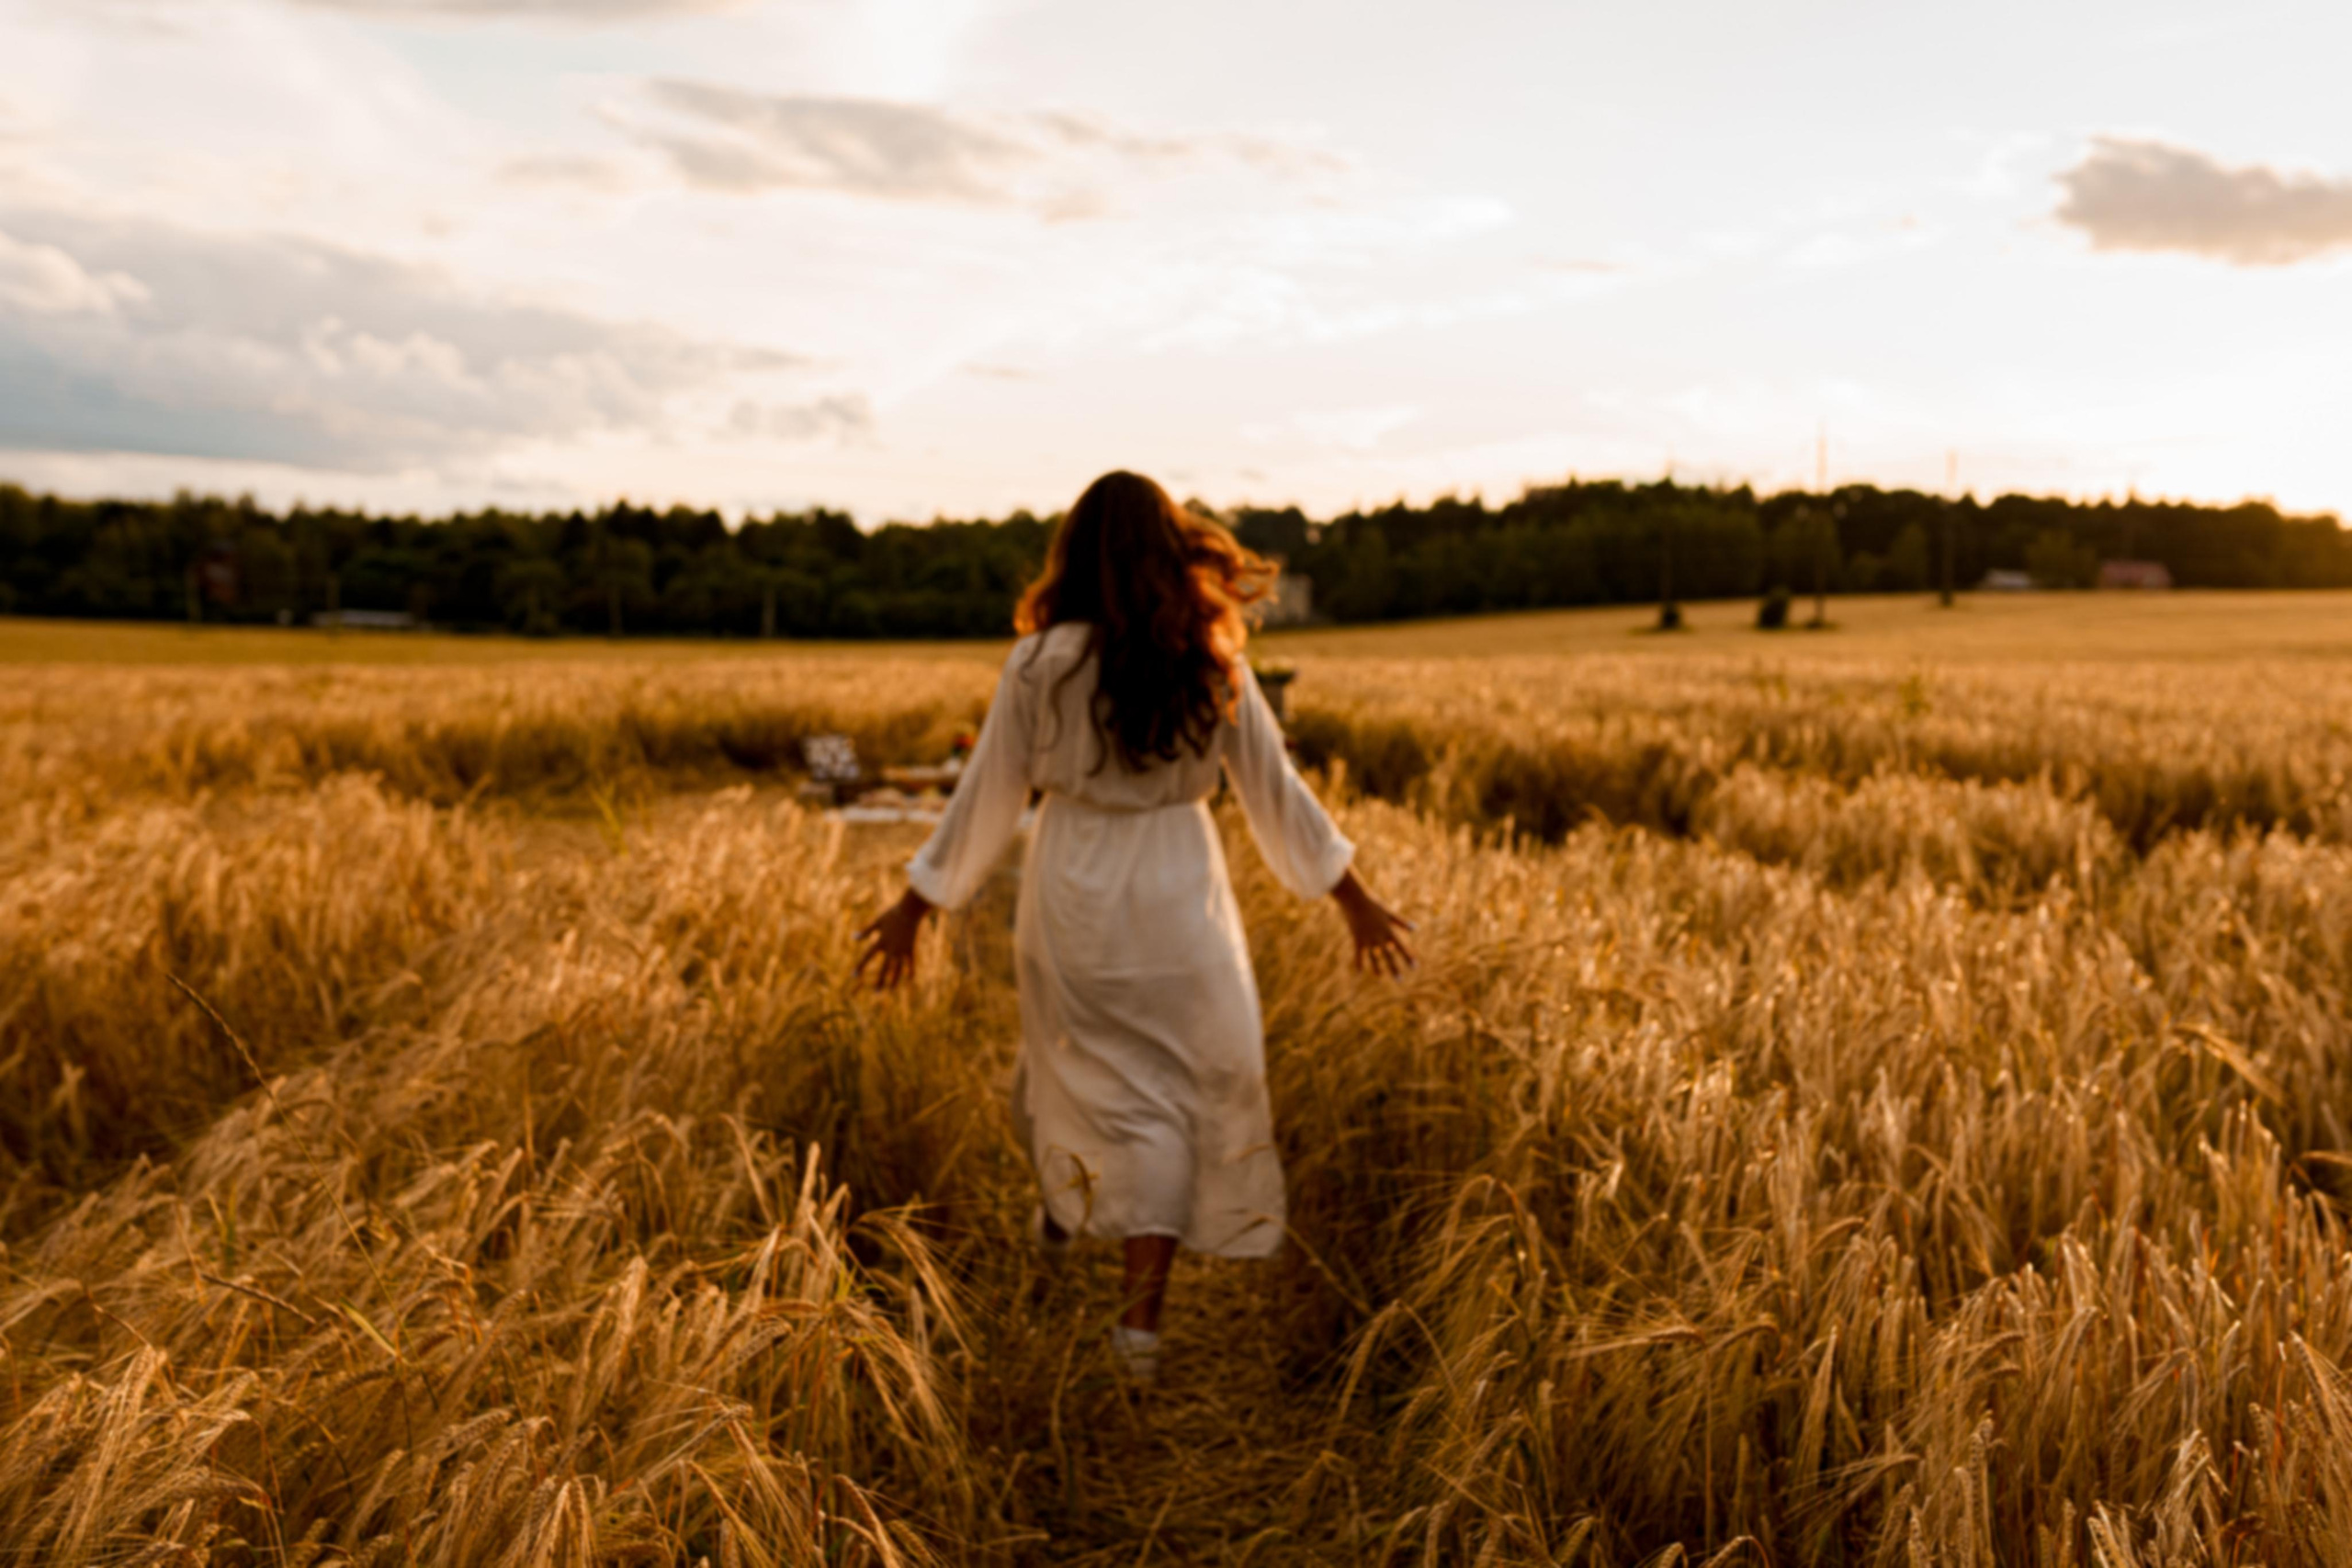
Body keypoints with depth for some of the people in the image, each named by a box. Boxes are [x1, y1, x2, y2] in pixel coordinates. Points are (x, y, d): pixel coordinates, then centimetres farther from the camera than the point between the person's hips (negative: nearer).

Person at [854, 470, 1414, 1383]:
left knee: (1080, 1062, 23)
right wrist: (1354, 899, 7)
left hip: (1076, 889, 1)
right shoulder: (1213, 663, -6)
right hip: (1179, 891, 0)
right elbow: (1275, 793, -2)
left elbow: (989, 793, -5)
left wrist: (915, 906, 6)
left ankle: (1060, 1205, 47)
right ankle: (1145, 1310, 6)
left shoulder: (1041, 664, -9)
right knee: (1186, 1084, 9)